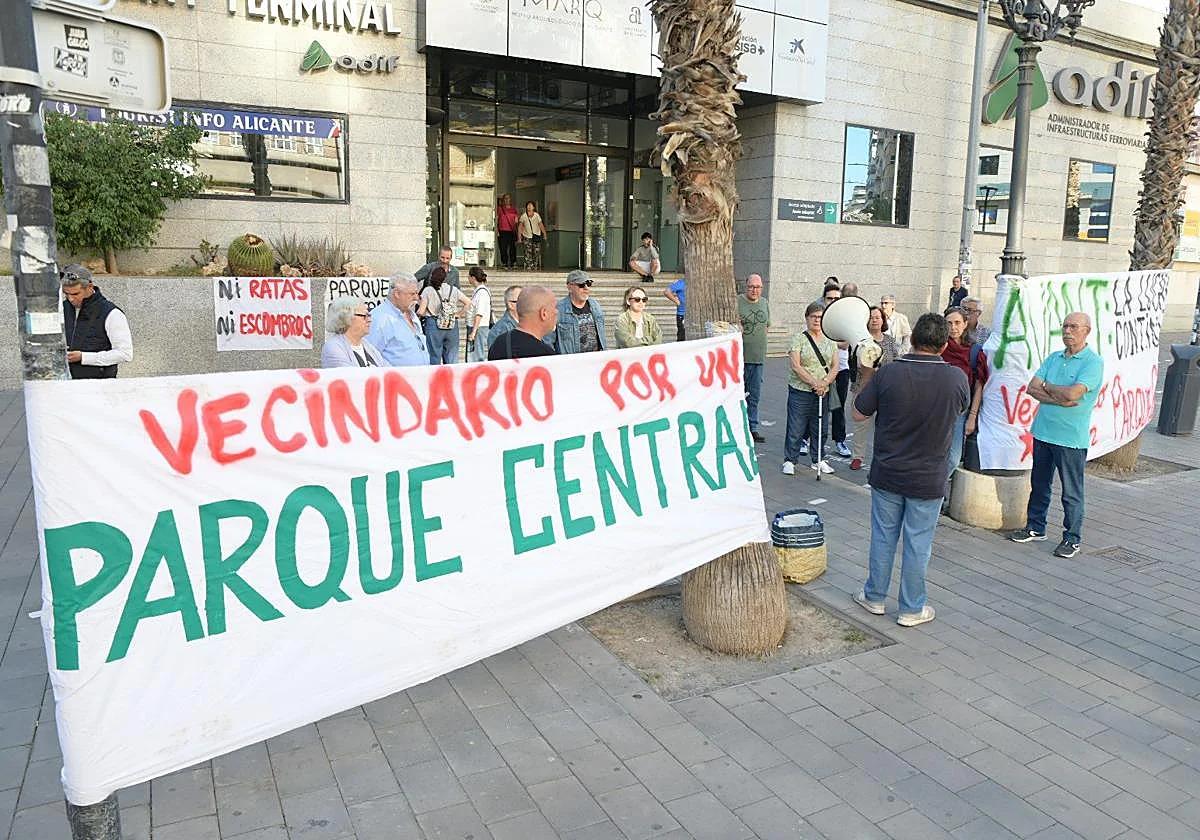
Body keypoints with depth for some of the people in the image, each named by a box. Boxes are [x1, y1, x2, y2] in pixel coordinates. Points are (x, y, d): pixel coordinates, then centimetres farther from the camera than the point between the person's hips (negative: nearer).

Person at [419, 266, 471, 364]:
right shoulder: (453, 290, 6)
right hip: (452, 326, 3)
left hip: (434, 325, -3)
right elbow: (468, 302, 3)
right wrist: (458, 315, 9)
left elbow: (421, 312, -6)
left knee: (434, 357, 3)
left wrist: (416, 313, 15)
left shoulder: (428, 290, -3)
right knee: (451, 358, 7)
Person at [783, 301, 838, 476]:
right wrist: (814, 383, -18)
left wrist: (825, 382, -12)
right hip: (800, 391, -4)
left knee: (821, 428, 12)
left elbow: (835, 367, 7)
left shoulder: (830, 341, 10)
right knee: (796, 427, -1)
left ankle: (818, 460, 25)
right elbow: (795, 365, -12)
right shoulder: (798, 339, -4)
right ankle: (790, 460, 11)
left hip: (823, 392, 4)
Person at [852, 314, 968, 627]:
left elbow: (858, 414, -5)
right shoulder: (957, 378, -12)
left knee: (883, 536, 15)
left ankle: (875, 596, 30)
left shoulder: (888, 373, -16)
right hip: (929, 480, 0)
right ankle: (912, 608, 23)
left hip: (887, 474, 1)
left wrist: (866, 380, 7)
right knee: (918, 543, 11)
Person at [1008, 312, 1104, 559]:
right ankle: (1035, 528, 29)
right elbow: (1032, 388, 0)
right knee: (1039, 484, 16)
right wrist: (1059, 400, -14)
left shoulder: (1093, 362, -10)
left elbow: (1073, 393, -23)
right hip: (1043, 432, 6)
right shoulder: (1053, 358, 10)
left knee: (1071, 492, 4)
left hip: (1071, 438, -6)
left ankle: (1072, 538, 16)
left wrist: (1047, 387, -5)